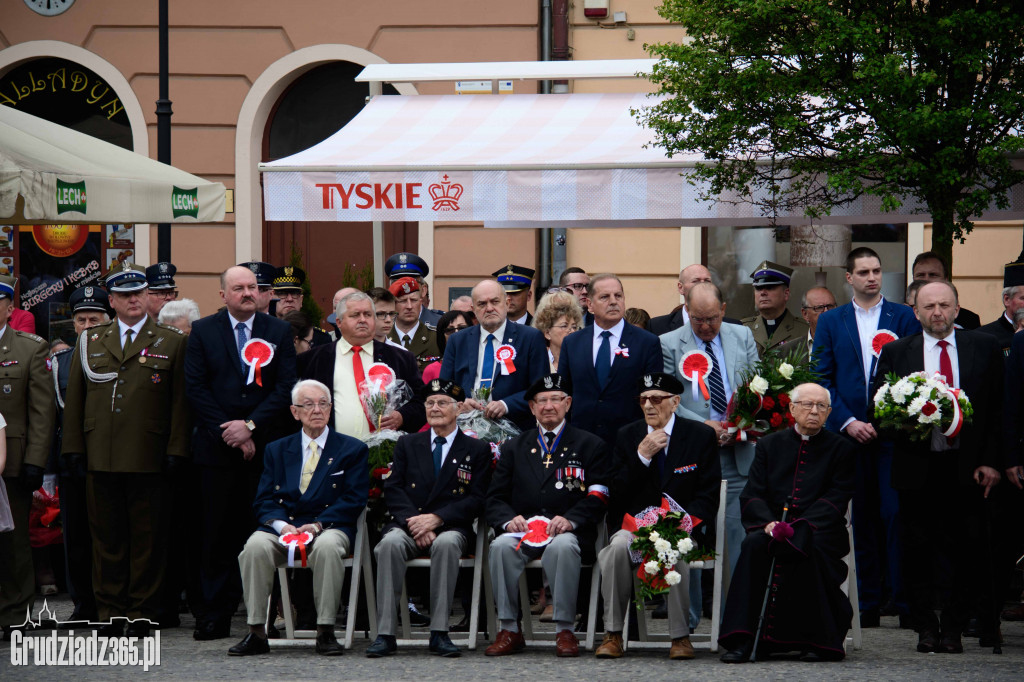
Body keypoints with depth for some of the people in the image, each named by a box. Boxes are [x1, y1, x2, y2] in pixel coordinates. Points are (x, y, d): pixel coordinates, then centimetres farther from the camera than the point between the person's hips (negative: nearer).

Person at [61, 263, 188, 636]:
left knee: (147, 538, 0)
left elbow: (180, 400, 2)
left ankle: (142, 612, 7)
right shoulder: (90, 342, 14)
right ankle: (110, 612, 11)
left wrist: (176, 449, -6)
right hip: (101, 458, 2)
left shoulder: (172, 342, 6)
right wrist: (73, 447, 5)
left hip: (148, 459, -2)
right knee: (106, 535, 5)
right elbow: (74, 398, 14)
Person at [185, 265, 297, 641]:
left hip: (265, 446, 0)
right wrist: (228, 432, -8)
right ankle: (214, 616, 3)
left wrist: (251, 425, -9)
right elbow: (196, 388, 1)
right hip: (217, 448, 0)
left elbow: (286, 388, 1)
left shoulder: (279, 331, 8)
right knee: (217, 534, 0)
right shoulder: (203, 331, 7)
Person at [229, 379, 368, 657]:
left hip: (329, 527, -2)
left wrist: (318, 525, -14)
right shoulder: (276, 450, 19)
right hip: (282, 527, 2)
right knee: (255, 546, -31)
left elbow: (353, 501, 1)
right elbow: (264, 501, 10)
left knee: (328, 546, -38)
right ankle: (256, 632, -25)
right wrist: (281, 525, -13)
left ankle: (325, 632, -30)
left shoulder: (353, 450, 12)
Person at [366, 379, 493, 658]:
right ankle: (385, 633, -36)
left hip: (451, 527, -2)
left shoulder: (477, 450, 12)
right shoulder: (407, 444, 19)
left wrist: (437, 519, -13)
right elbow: (392, 489, 8)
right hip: (408, 524, 2)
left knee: (447, 544, -38)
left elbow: (477, 500, 2)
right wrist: (413, 520, -12)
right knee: (390, 543, -34)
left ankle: (439, 633, -36)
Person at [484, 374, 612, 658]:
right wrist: (509, 519, -10)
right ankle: (509, 630, -25)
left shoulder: (590, 446, 14)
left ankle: (564, 630, -30)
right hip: (523, 529, 2)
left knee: (562, 546, -38)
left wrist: (570, 520, -17)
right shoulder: (514, 448, 22)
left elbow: (597, 499, 3)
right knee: (501, 545, -32)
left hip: (567, 531, -2)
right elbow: (495, 498, 14)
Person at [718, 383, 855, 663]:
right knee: (754, 544, -31)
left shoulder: (840, 448, 8)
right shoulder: (769, 444, 15)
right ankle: (741, 641, -33)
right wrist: (768, 523, -16)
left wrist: (799, 527, -19)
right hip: (774, 527, 2)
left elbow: (835, 498, -4)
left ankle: (820, 641, -24)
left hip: (819, 532, -2)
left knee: (810, 548, -36)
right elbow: (753, 495, 6)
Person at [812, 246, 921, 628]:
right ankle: (868, 605, 6)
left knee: (896, 514, -7)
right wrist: (848, 422, -6)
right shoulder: (830, 321, 11)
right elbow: (822, 379, 6)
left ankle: (905, 600, -4)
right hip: (848, 434, 1)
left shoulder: (904, 318, 7)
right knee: (861, 519, 2)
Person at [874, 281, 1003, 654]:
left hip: (966, 468, 0)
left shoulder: (985, 348, 5)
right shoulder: (895, 352, 6)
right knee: (917, 552, 4)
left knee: (964, 550, 0)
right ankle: (926, 627, 14)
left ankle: (953, 627, 11)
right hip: (916, 466, 0)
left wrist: (990, 461, -5)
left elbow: (998, 409, 3)